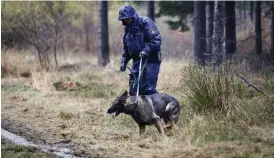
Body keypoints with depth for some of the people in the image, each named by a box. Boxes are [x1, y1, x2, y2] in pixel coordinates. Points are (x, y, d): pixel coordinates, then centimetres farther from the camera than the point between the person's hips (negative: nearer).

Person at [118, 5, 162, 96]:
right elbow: (126, 48, 25)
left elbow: (157, 39, -18)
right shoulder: (128, 29, 15)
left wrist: (146, 50, -28)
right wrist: (124, 61, 13)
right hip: (137, 60, 8)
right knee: (134, 90, 4)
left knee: (149, 89, -13)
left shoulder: (145, 23, -9)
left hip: (150, 60, -8)